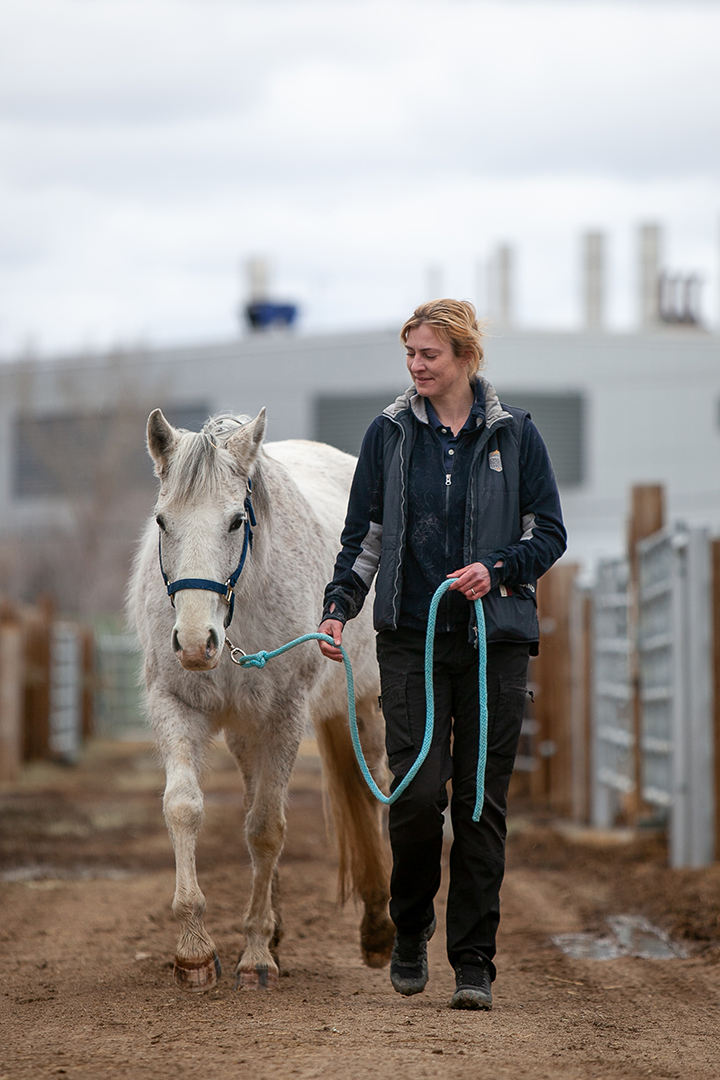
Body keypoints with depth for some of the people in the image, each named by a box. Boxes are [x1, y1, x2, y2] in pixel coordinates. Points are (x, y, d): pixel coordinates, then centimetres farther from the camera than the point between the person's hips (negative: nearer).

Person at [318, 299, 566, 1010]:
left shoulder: (514, 435, 4)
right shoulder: (389, 434, 7)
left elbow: (550, 533, 5)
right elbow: (363, 533, 7)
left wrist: (498, 568, -13)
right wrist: (339, 607, -7)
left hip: (495, 638, 0)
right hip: (412, 637, 0)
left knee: (482, 803, -1)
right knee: (417, 791, -11)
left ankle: (474, 964, 6)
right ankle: (410, 932, 14)